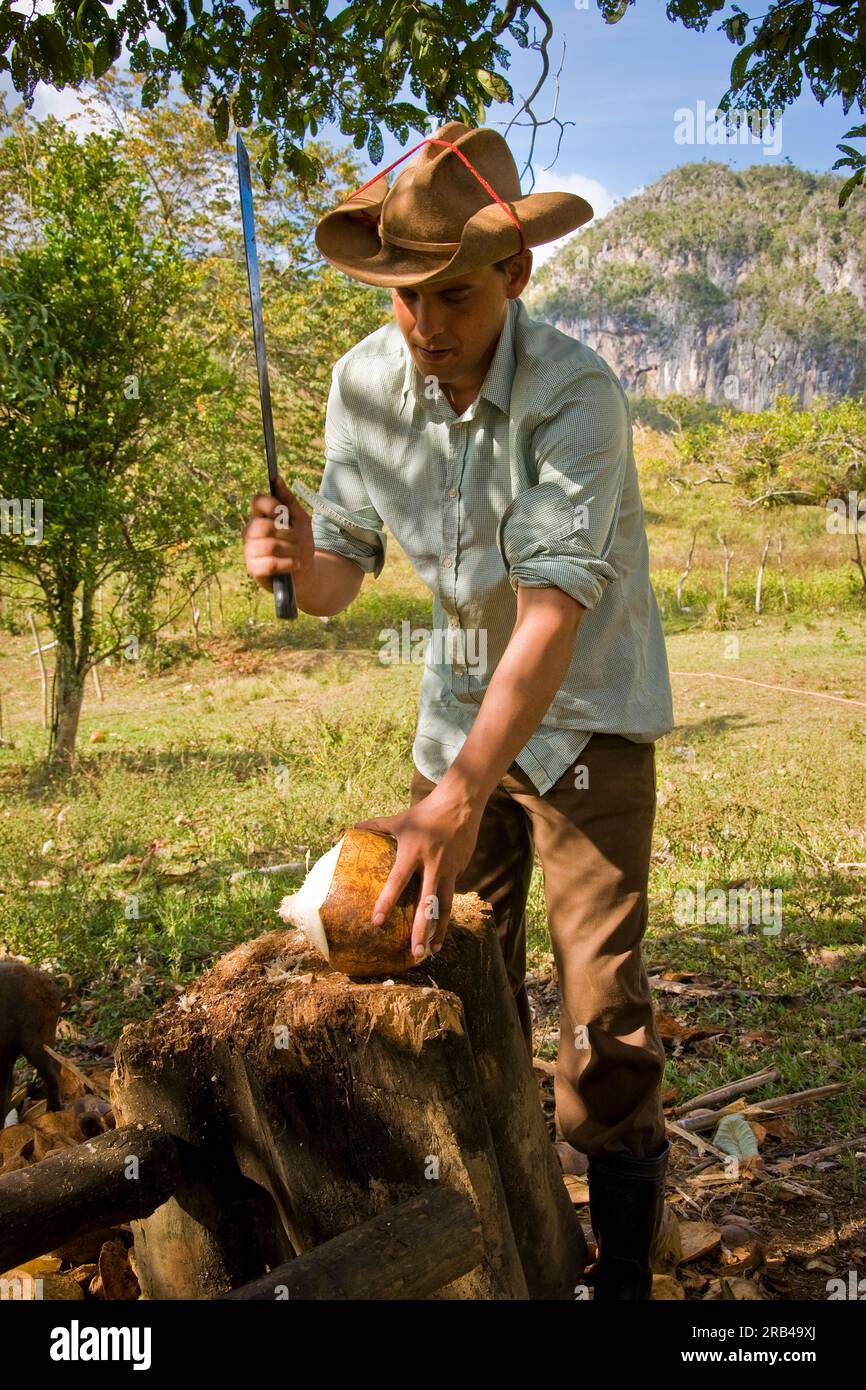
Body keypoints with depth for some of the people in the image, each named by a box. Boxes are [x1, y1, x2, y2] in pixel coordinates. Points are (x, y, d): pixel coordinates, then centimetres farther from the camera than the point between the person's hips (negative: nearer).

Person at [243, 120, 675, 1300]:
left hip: (582, 714, -4)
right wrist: (299, 560, -30)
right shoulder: (365, 380, -9)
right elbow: (341, 577, -5)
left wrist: (462, 793, -45)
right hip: (458, 705, 5)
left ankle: (625, 1266, 14)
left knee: (602, 998, -6)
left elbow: (556, 606, -35)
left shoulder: (576, 394, -25)